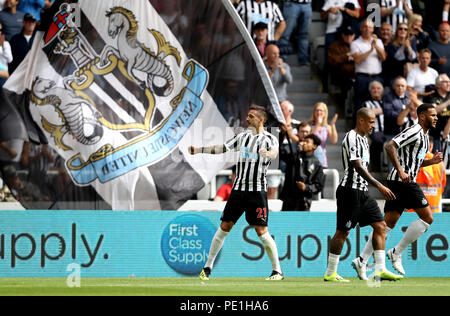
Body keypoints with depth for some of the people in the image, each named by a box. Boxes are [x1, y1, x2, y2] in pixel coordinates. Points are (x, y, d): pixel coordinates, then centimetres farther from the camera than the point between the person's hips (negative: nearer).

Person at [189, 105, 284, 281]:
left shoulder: (269, 139, -3)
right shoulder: (243, 136, 13)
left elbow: (274, 152, -24)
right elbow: (222, 148, 22)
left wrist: (267, 153, -47)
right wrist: (198, 150, 20)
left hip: (257, 192, -5)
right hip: (238, 188, 5)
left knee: (262, 232, -10)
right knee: (224, 227, 4)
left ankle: (277, 271, -2)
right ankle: (208, 267, 12)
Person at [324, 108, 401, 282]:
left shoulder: (363, 138, 17)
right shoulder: (351, 138, -14)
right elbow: (357, 167, -22)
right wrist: (379, 186, -25)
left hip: (363, 192, 10)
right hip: (350, 191, -10)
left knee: (380, 226, 3)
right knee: (342, 231, -4)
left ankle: (380, 270, 3)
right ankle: (330, 273, 3)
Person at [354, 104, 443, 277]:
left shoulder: (424, 136, 22)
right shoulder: (414, 132, -10)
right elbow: (390, 146, -21)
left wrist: (431, 161, 14)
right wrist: (401, 171, -25)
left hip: (399, 182, 10)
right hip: (403, 181, -10)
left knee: (388, 223, 7)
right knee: (427, 218, -6)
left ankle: (362, 260, 2)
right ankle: (396, 253, -4)